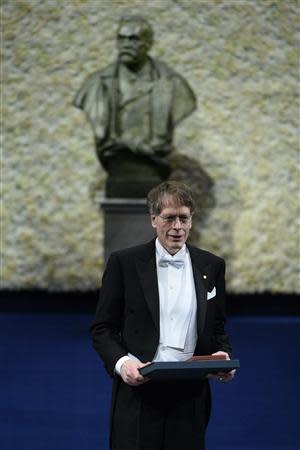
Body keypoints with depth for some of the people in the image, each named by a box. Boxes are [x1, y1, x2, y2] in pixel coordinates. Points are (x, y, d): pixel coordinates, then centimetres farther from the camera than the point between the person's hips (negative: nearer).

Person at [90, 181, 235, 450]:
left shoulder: (212, 266, 9)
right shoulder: (124, 263, 2)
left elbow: (217, 327, 16)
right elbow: (102, 329, 3)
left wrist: (222, 355, -5)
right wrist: (121, 362, -15)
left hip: (191, 394, 2)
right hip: (138, 389, -2)